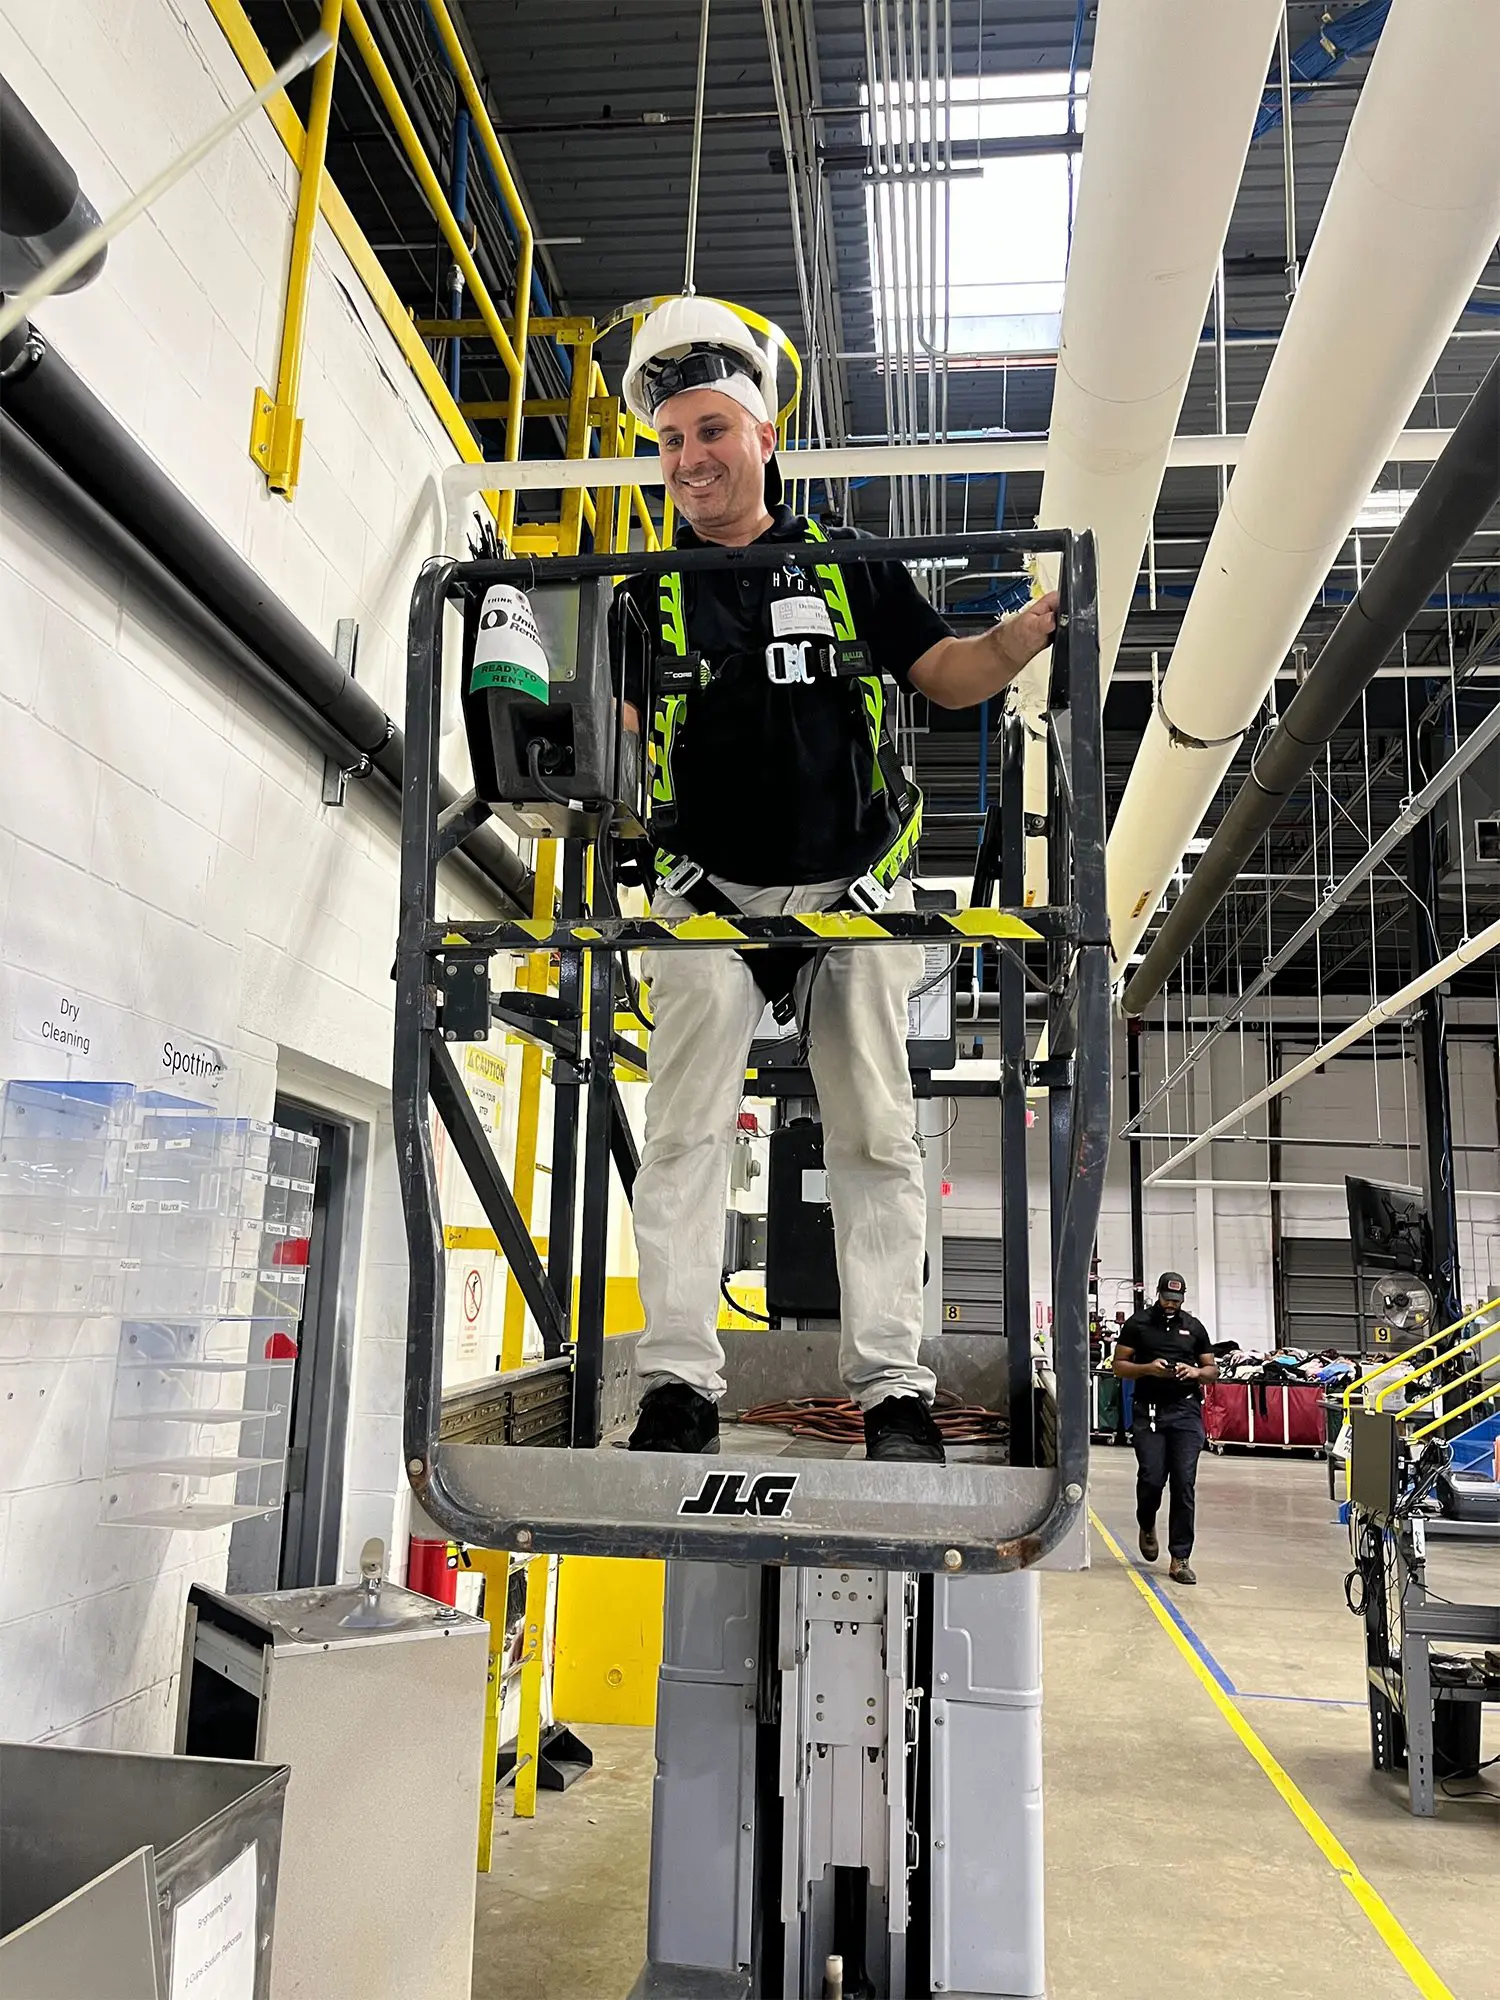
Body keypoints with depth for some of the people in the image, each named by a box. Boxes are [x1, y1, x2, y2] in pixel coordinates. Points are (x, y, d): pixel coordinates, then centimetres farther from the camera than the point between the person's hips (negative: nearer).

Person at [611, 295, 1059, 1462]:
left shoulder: (851, 569, 9)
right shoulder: (648, 596, 10)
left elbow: (951, 676, 7)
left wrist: (1038, 623, -10)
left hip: (854, 888, 0)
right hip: (709, 896, 1)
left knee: (876, 1136, -1)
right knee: (685, 1135, -6)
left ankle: (892, 1386, 6)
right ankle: (680, 1384, 0)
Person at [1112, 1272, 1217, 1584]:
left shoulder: (1194, 1327, 13)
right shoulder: (1137, 1323, 6)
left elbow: (1213, 1370, 17)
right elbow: (1119, 1365, 5)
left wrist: (1195, 1372, -6)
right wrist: (1147, 1368, -13)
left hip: (1186, 1411, 2)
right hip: (1149, 1411, -1)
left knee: (1184, 1485, -4)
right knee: (1151, 1479, -7)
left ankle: (1180, 1558, 3)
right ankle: (1147, 1527, 27)